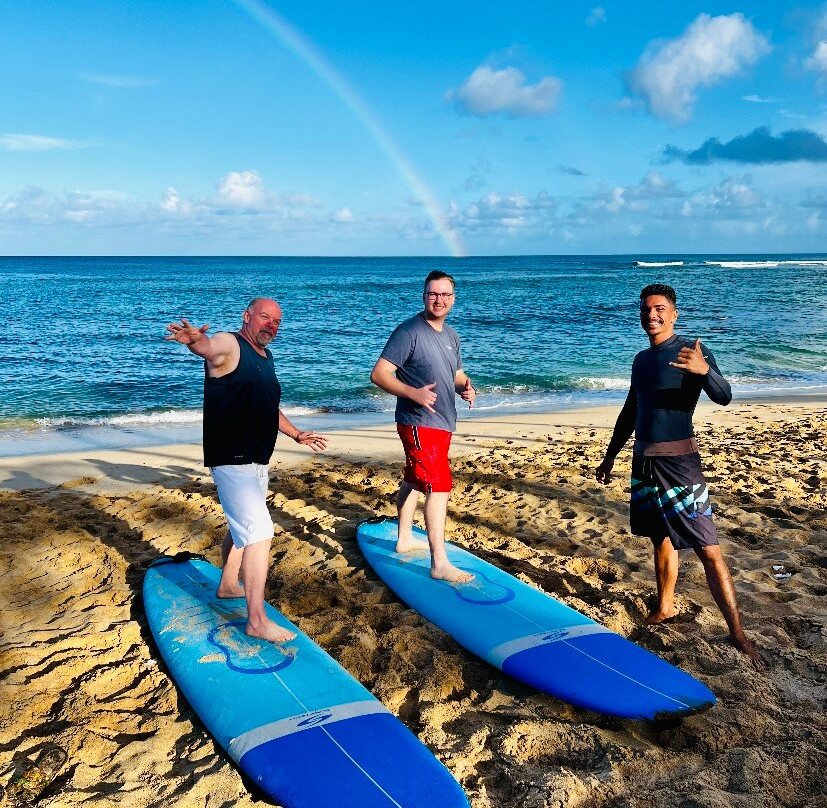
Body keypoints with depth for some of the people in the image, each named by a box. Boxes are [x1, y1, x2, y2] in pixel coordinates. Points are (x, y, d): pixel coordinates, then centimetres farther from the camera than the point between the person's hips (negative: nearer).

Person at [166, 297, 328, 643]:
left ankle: (228, 585, 45)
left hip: (257, 462, 10)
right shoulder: (229, 345, -12)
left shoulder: (265, 357, 14)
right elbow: (208, 347, -37)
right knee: (259, 531, -16)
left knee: (242, 527, 24)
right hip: (232, 460, -10)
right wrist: (196, 340, -59)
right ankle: (257, 620, -12)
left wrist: (296, 434, 28)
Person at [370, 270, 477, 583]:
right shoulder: (409, 331, -14)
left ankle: (404, 539, 36)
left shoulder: (451, 335, 12)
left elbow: (457, 374, 22)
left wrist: (466, 387, -1)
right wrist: (413, 393, -31)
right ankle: (440, 563, -14)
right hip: (419, 424, -9)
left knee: (414, 481, 21)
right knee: (440, 486, -15)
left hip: (442, 423, 9)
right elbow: (379, 374, -18)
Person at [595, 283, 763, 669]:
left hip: (678, 459, -7)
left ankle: (737, 632, -4)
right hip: (644, 460, 7)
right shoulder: (641, 359, 13)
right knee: (661, 538, 16)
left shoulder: (692, 350, -7)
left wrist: (704, 370, -40)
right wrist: (610, 457, 24)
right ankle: (664, 608, 29)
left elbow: (724, 397, -20)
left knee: (707, 547, -8)